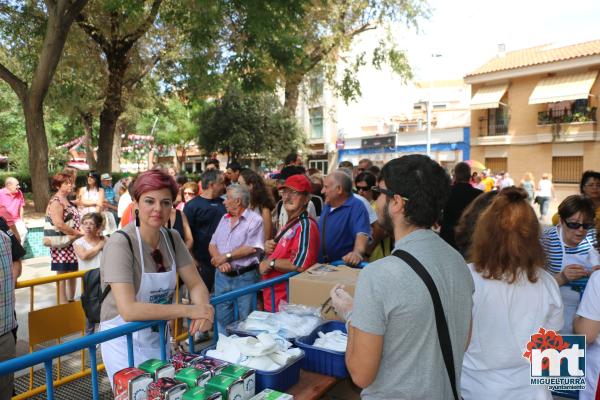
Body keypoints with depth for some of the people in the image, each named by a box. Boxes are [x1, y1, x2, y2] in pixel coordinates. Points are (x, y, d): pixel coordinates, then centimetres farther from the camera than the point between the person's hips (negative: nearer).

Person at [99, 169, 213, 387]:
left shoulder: (172, 238, -4)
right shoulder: (120, 243, -22)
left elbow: (196, 284, -1)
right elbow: (129, 310, -29)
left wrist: (203, 309, -23)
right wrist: (189, 310, -28)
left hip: (160, 337, 6)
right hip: (124, 339, -5)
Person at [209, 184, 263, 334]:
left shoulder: (255, 220, -7)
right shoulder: (224, 219, 13)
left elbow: (252, 248, -18)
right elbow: (212, 245, 9)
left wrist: (226, 256, -14)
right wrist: (220, 261, -11)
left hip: (245, 277, -6)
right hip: (222, 276, 6)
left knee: (247, 319, 4)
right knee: (223, 318, 16)